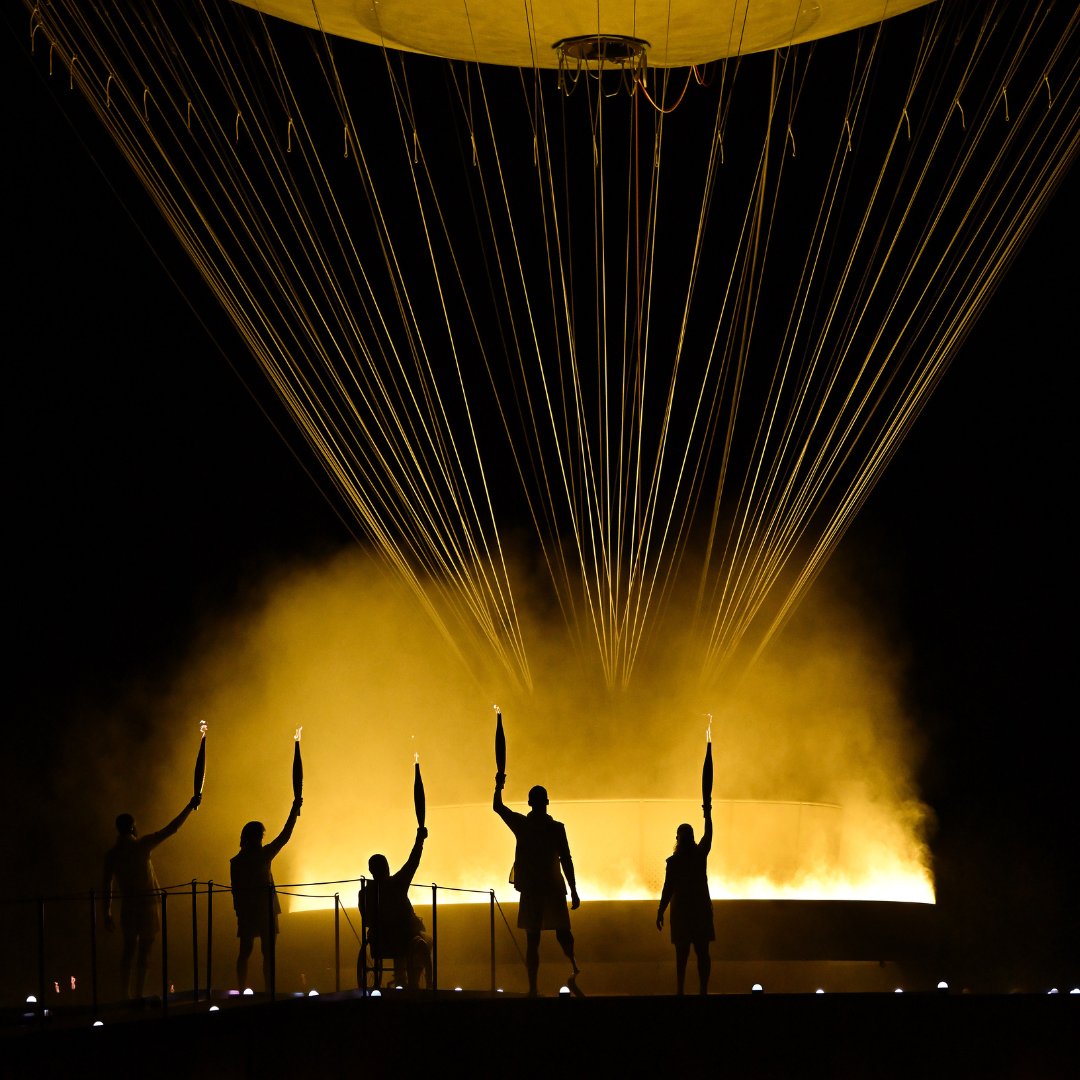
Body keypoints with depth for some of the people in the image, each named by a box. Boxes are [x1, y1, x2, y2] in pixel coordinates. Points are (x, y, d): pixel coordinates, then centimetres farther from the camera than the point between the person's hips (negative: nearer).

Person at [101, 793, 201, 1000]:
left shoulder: (111, 853, 2)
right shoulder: (140, 845, -10)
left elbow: (106, 885, 3)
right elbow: (171, 829, -7)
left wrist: (107, 914, 10)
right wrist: (191, 806, 1)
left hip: (127, 907, 4)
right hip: (147, 904, -4)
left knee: (129, 950, 14)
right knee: (144, 951, 0)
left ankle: (125, 994, 13)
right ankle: (138, 995, -2)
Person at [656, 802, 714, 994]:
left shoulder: (673, 861, -12)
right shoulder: (701, 854, -4)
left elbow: (668, 888, -11)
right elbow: (708, 834, 15)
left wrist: (661, 912, -3)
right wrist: (708, 815, 28)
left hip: (681, 908, -3)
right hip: (701, 906, 3)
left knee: (682, 952, 2)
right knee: (702, 951, 5)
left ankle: (680, 989, 2)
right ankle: (703, 989, 5)